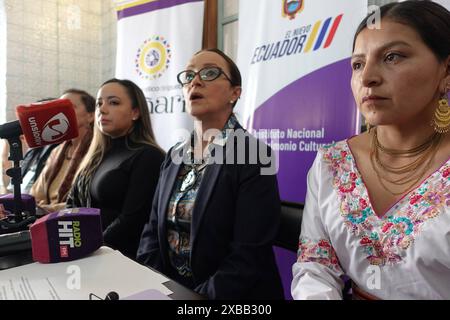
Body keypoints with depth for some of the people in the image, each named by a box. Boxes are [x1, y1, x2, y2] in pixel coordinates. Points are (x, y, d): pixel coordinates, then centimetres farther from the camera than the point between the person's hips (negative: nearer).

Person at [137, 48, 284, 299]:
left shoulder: (253, 156, -14)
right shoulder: (175, 156, 5)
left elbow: (249, 257, -19)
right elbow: (153, 230, 6)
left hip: (225, 296, -4)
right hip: (170, 289, 5)